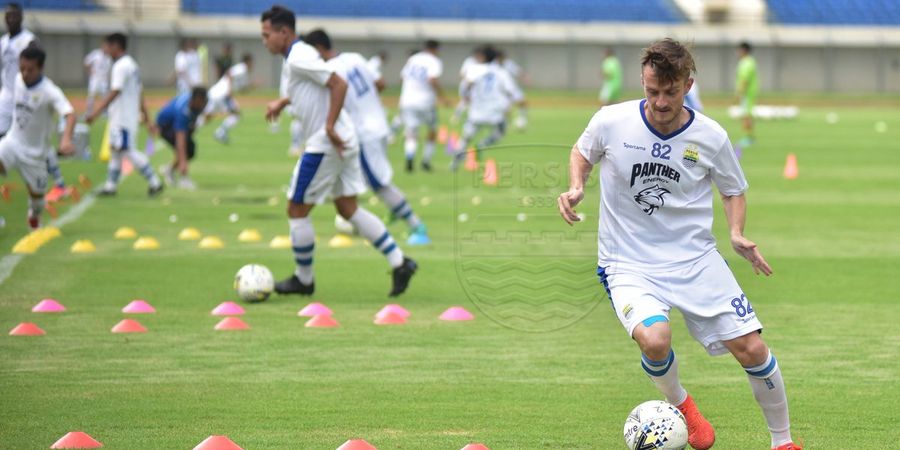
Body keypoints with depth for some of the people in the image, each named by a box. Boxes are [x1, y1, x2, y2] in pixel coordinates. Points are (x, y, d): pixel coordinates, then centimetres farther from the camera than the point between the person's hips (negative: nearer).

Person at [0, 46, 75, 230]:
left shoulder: (49, 91, -23)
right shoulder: (18, 80, -5)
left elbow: (70, 114, -37)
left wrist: (66, 139, -54)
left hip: (34, 151, -3)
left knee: (36, 193, 11)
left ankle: (34, 218, 45)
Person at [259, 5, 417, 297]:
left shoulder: (298, 59, -17)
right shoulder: (298, 56, 14)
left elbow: (339, 85, -24)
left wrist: (330, 127, -25)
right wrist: (282, 103, 29)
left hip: (325, 144, -10)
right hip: (343, 142, 10)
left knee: (297, 210, 1)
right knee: (348, 209, 12)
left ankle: (303, 280, 12)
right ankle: (399, 263, 5)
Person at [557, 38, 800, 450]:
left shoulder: (710, 137, -7)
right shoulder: (611, 123, -10)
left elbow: (733, 191, 11)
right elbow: (582, 152, 13)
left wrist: (737, 234, -7)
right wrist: (575, 188, -6)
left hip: (695, 258, 2)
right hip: (629, 265, -2)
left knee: (752, 349, -7)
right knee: (655, 339, -31)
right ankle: (680, 404, 4)